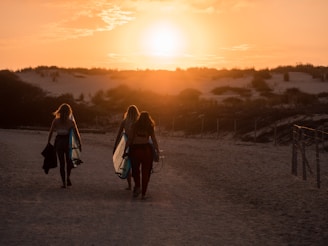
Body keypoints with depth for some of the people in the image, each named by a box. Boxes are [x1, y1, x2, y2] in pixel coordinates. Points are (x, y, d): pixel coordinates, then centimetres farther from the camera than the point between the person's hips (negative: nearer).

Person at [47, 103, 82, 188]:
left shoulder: (55, 121, -3)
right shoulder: (71, 121, -6)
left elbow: (50, 133, -2)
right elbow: (77, 133, -4)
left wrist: (48, 143, 7)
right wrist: (80, 144, 4)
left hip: (59, 142, 1)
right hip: (67, 142, -1)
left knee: (61, 163, 9)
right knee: (68, 161, 21)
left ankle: (64, 182, 6)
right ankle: (68, 178, 8)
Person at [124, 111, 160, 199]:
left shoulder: (135, 126, 4)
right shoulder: (150, 127, 6)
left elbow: (130, 138, 1)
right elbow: (154, 140, 2)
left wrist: (125, 149, 5)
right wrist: (157, 151, 7)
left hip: (135, 149, 0)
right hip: (146, 149, 0)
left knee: (135, 170, 18)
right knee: (145, 172, 8)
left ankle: (137, 186, -1)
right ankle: (143, 193, 7)